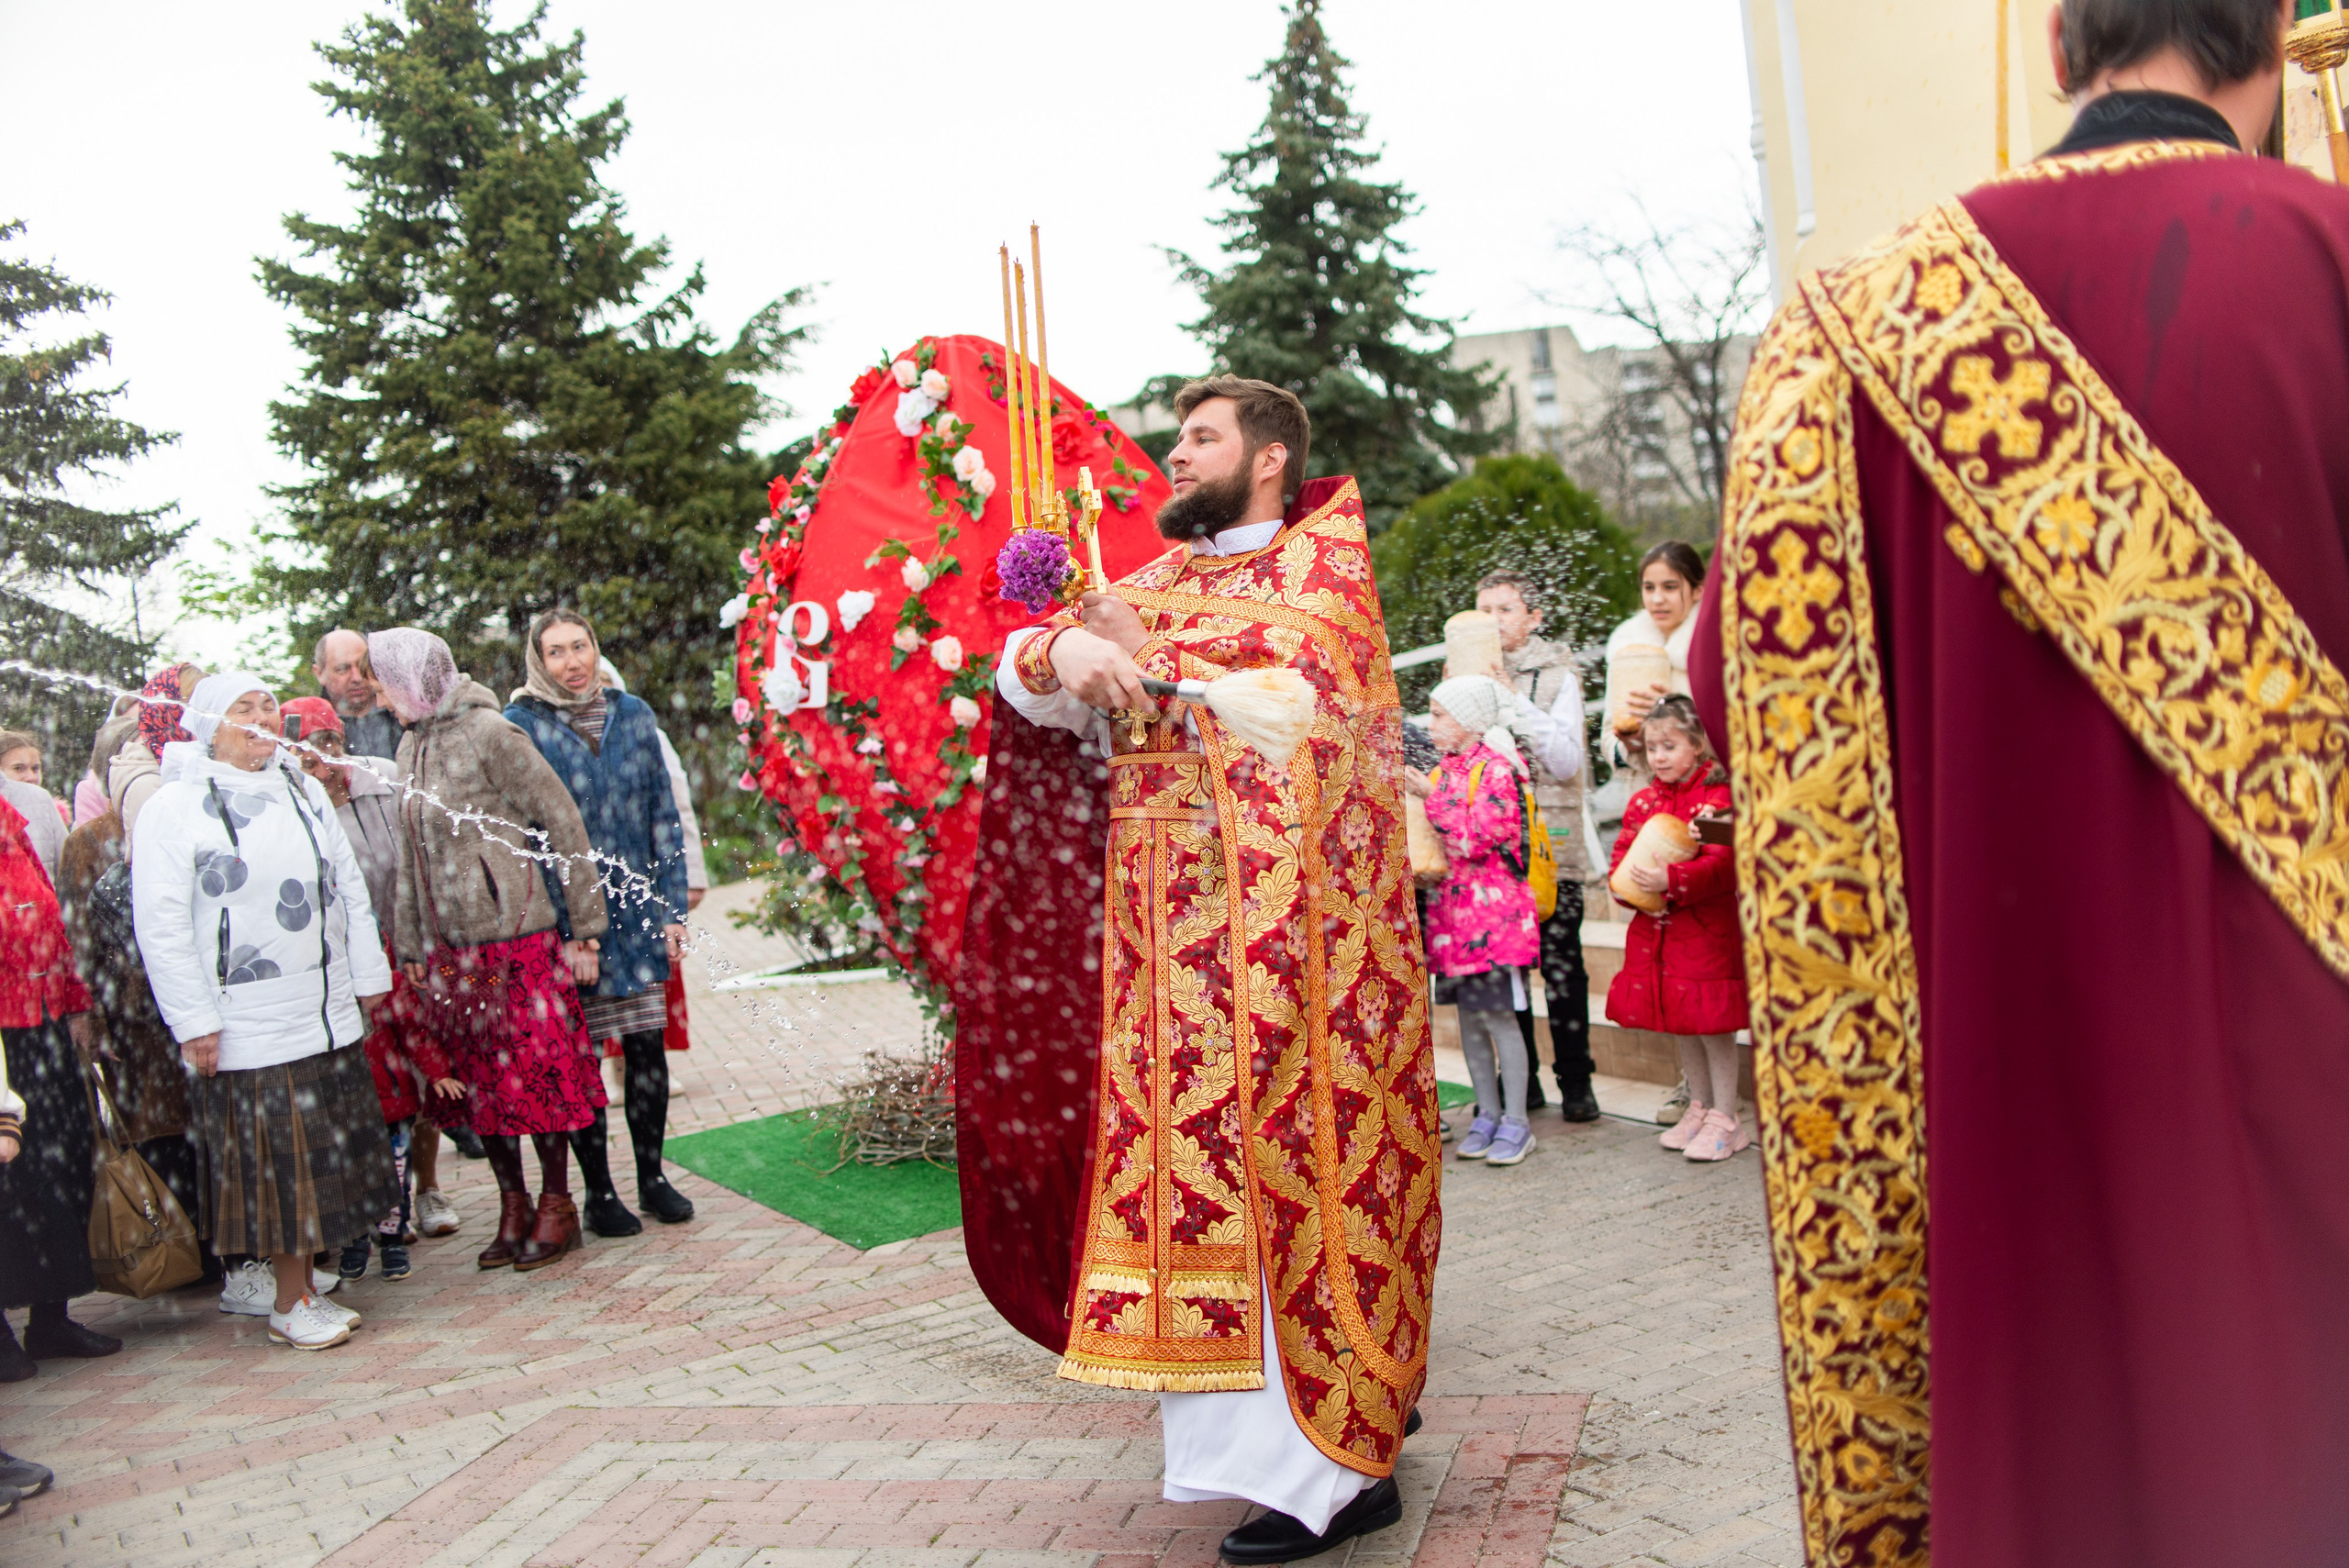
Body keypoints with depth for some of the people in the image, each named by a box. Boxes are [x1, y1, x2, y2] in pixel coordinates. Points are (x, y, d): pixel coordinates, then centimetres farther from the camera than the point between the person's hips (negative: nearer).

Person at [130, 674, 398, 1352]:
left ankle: (261, 1273, 26)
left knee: (326, 1152, 10)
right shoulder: (175, 806, -7)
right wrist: (193, 1021, -14)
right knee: (275, 1160, 1)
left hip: (328, 1013, 6)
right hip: (247, 1028, -6)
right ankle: (291, 1301, 13)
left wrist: (368, 974, 13)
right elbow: (160, 924, -11)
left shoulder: (301, 788, 13)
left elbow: (349, 886, 17)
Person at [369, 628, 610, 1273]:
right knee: (480, 1079, 8)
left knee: (537, 1069, -1)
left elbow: (562, 823, -9)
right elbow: (410, 856, 18)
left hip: (517, 934, -7)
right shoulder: (411, 747, 14)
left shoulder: (487, 732, -8)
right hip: (448, 946, 7)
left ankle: (556, 1206, 10)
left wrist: (584, 928, -10)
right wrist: (409, 949, 15)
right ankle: (513, 1208, 18)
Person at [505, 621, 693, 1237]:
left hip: (636, 910, 3)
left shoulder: (633, 714, 7)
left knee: (647, 1046, 6)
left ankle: (652, 1177, 20)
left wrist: (671, 908, 4)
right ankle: (598, 1191, 16)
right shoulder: (520, 724, -3)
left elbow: (663, 815, 9)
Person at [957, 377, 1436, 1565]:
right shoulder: (1154, 584, 20)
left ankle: (1337, 1458, 4)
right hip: (1173, 930, 5)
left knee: (1291, 1165, -5)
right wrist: (1059, 656, -16)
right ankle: (1272, 1438, 12)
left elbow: (1309, 687, -12)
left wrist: (1150, 648, -9)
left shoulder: (1325, 558, 6)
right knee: (1201, 1166, 2)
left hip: (1292, 924, -5)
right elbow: (1025, 673, 7)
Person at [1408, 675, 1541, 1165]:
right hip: (1453, 907, 8)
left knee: (1496, 1014, -5)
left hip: (1493, 908, -8)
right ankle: (1487, 1116, 19)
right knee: (1468, 1017, 10)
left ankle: (1516, 1122, 5)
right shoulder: (1445, 770, 13)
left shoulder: (1496, 770, -10)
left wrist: (1432, 798, -17)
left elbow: (1476, 838, -19)